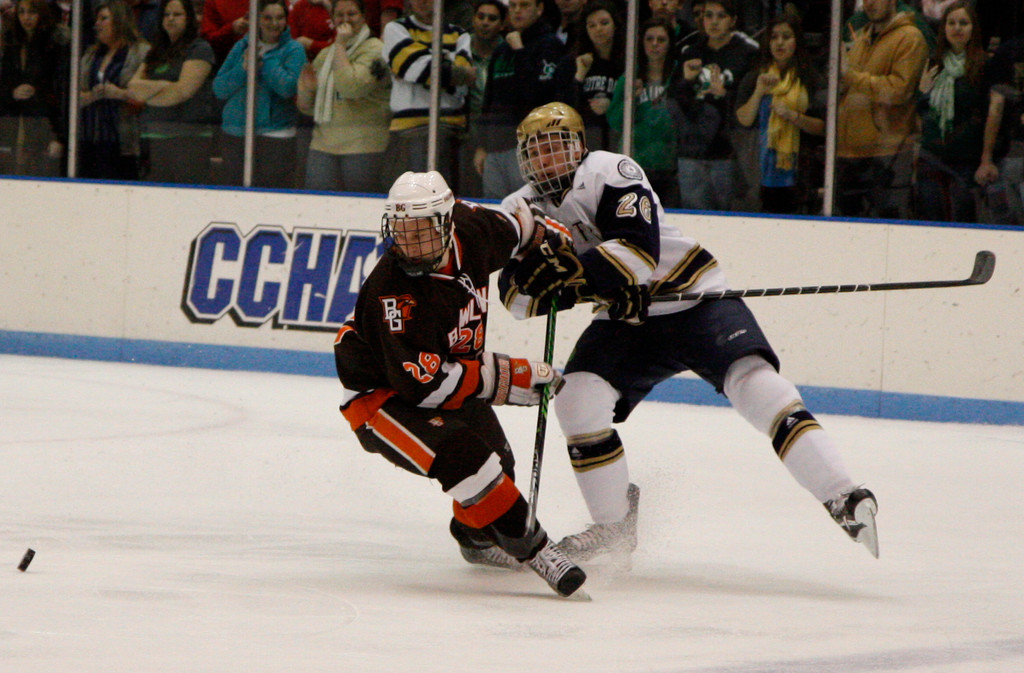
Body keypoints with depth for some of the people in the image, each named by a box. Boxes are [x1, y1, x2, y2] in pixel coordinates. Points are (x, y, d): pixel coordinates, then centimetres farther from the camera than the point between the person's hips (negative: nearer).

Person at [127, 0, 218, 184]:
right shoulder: (156, 53, 21)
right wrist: (162, 85, -4)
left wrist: (147, 96, 4)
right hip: (154, 138, 6)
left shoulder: (200, 49, 1)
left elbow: (183, 91, -9)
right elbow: (133, 87, 11)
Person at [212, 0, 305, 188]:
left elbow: (289, 87, -15)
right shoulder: (242, 47, 13)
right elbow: (219, 89, 6)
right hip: (234, 135, 4)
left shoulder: (293, 50, 2)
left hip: (274, 135, -4)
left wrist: (263, 60, -9)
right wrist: (242, 68, -10)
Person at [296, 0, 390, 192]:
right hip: (322, 146, 6)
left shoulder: (375, 50, -3)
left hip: (364, 146, -6)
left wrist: (340, 45, -12)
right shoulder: (324, 56, 19)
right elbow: (306, 107, 21)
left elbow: (351, 86, -20)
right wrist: (307, 88, -1)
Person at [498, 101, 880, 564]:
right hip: (625, 323, 6)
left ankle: (843, 500, -30)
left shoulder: (609, 171, -16)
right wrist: (529, 275, -28)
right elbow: (516, 296, -5)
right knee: (577, 398, -15)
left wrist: (568, 267, -39)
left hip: (692, 298, -6)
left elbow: (640, 248, -29)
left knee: (752, 380, -25)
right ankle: (614, 526, 1)